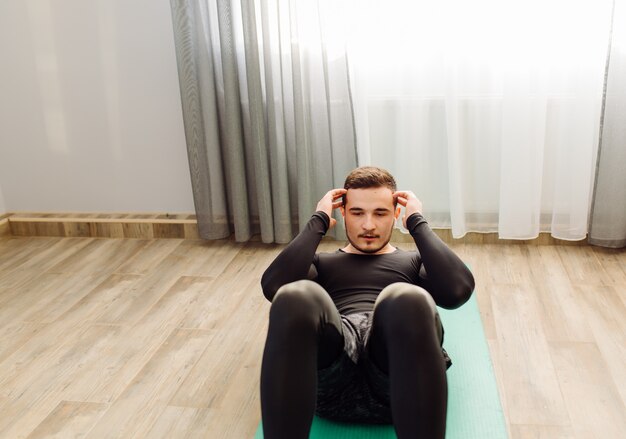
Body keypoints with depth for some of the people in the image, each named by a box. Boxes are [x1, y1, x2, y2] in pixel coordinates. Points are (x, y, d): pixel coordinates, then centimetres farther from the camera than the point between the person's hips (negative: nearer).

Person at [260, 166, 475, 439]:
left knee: (407, 300, -36)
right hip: (331, 381, 0)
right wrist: (319, 221, 12)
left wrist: (417, 222, 12)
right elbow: (273, 287, 5)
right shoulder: (322, 263, 30)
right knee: (297, 296, -34)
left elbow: (459, 290, 4)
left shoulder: (414, 261, 29)